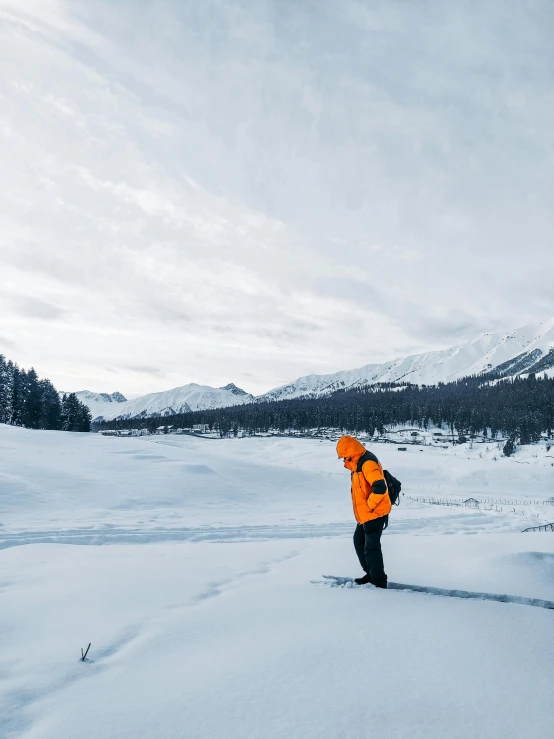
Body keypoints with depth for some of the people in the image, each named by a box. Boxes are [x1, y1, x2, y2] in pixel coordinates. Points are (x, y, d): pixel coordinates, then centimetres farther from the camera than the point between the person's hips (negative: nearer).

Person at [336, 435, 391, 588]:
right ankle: (371, 574, 30)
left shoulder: (367, 463, -21)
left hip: (375, 514, -11)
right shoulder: (359, 463, 12)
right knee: (359, 541, 20)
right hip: (365, 515, 11)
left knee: (371, 548, -8)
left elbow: (380, 488, -30)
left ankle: (379, 582, 0)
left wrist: (369, 505, -20)